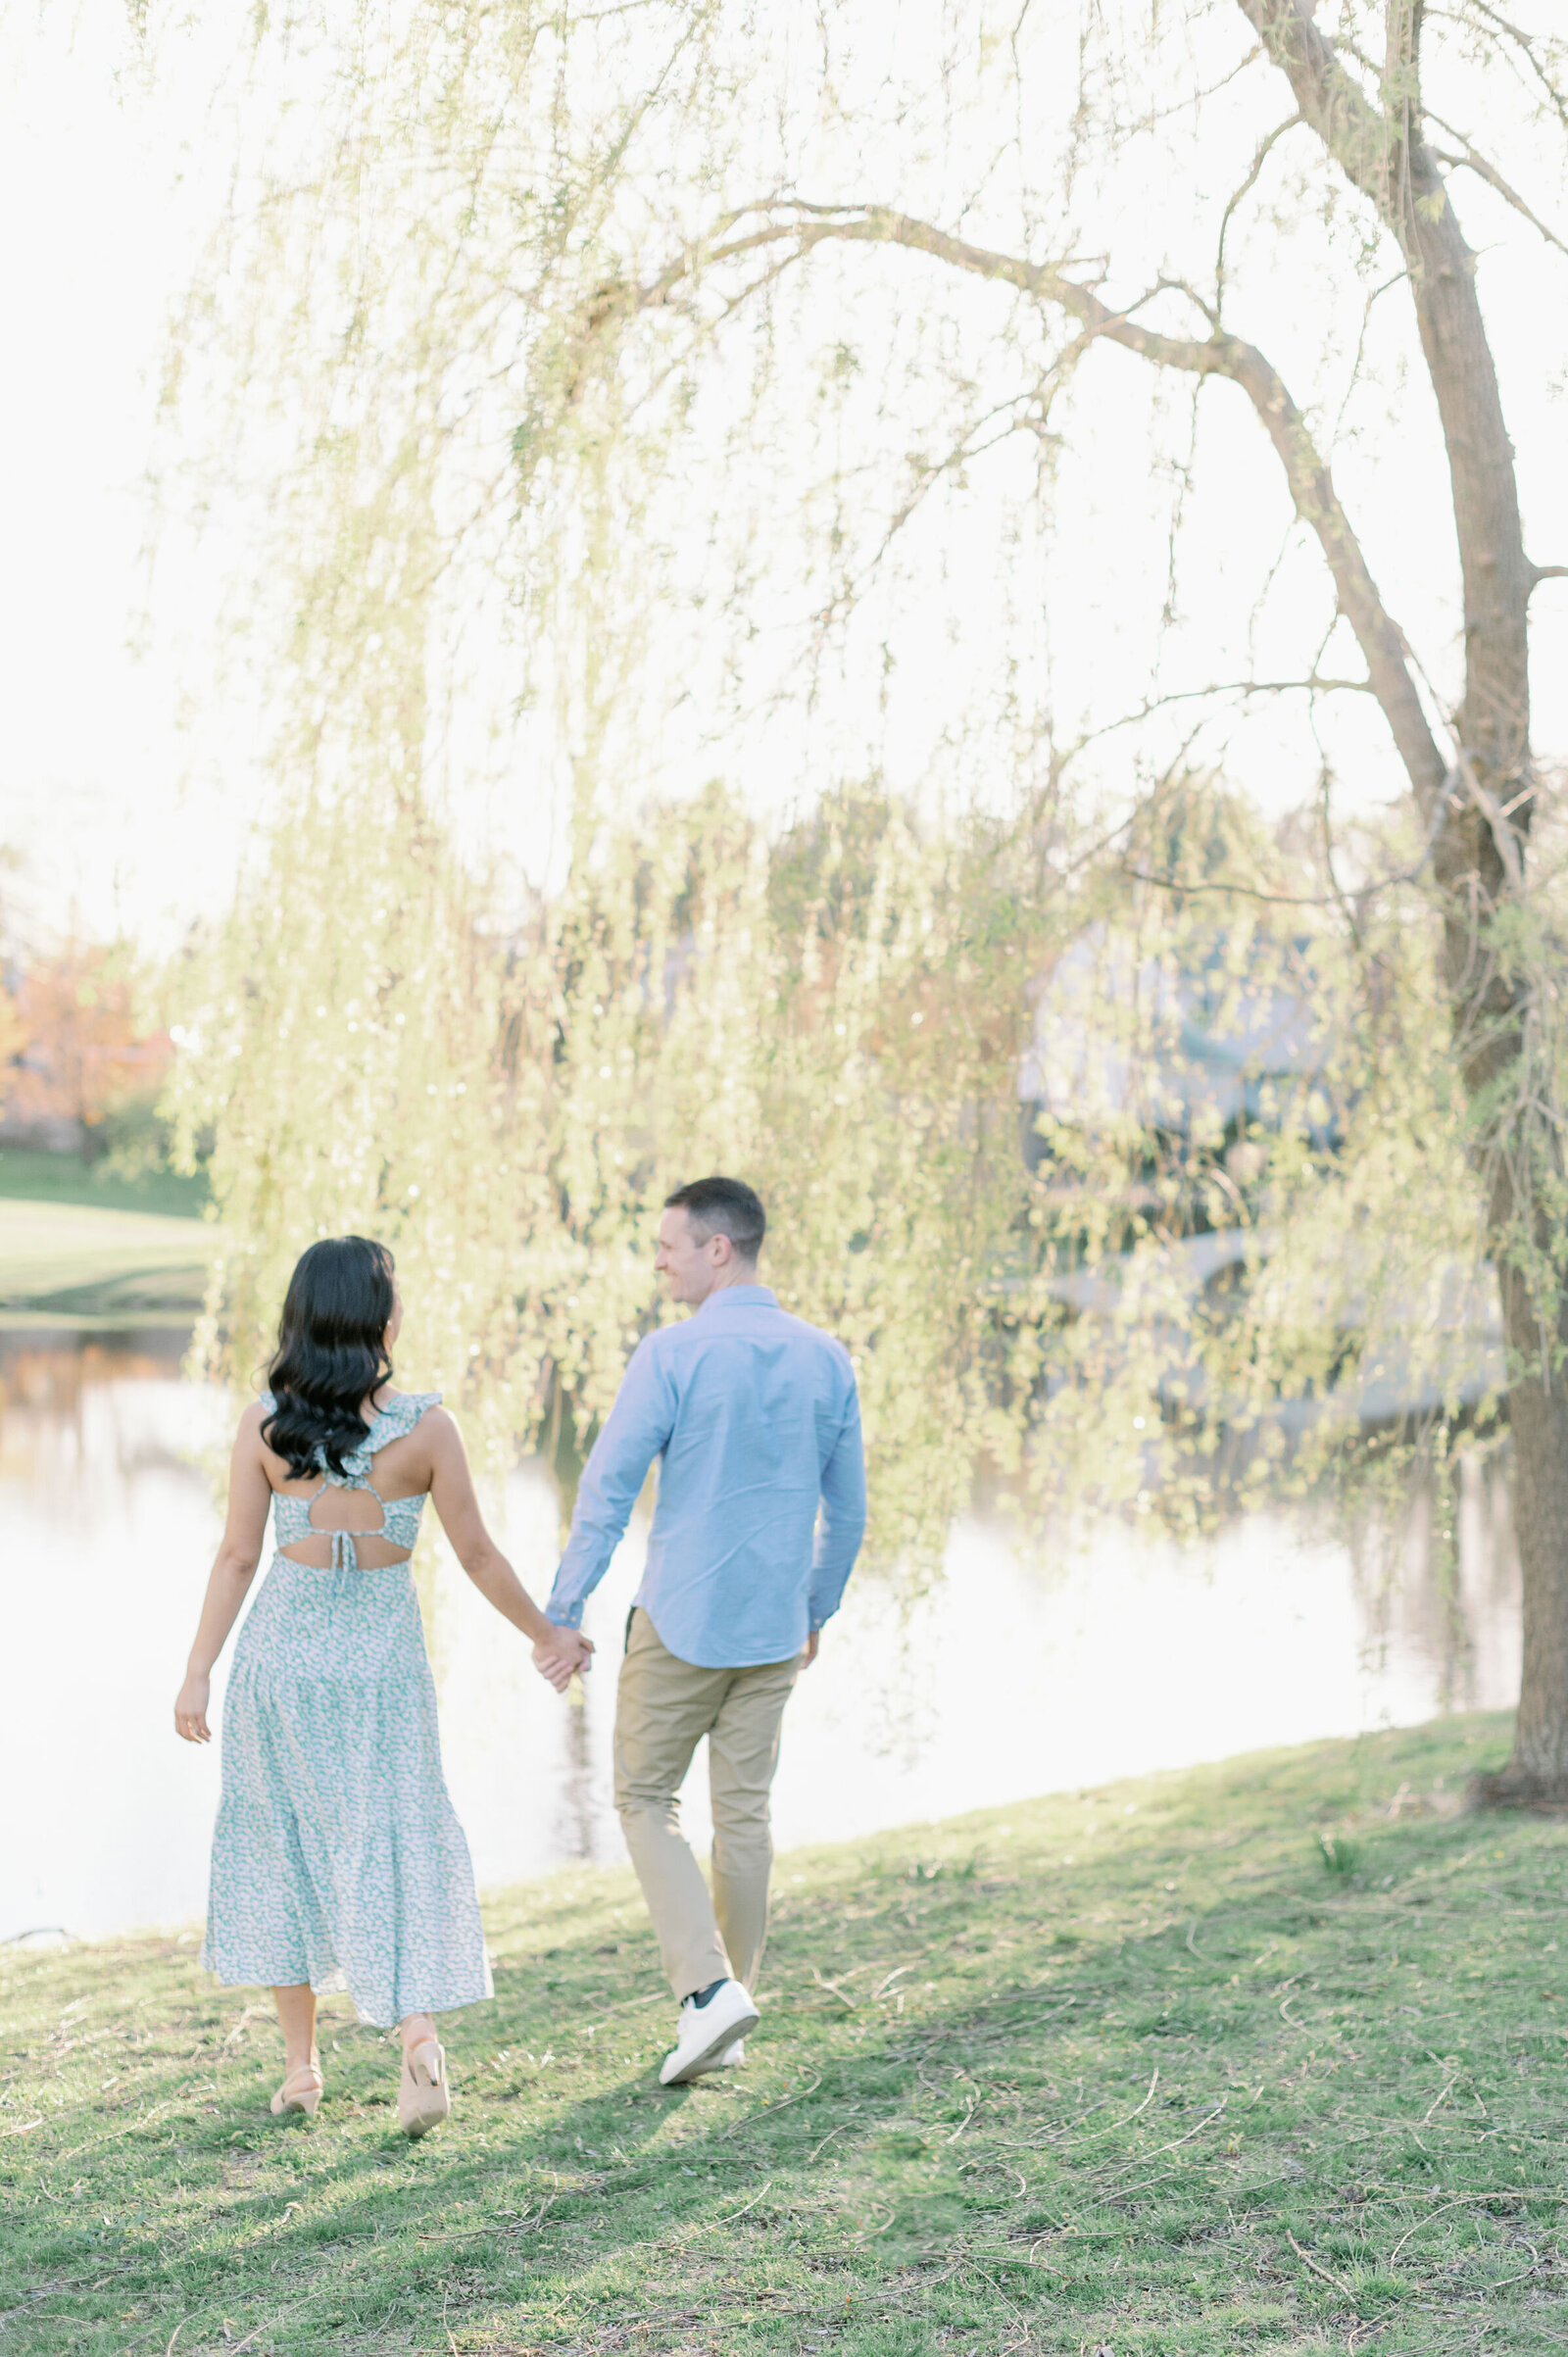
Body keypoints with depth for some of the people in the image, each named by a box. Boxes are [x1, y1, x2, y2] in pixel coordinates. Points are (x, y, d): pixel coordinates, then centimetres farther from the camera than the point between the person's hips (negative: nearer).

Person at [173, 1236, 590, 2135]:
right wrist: (548, 1635, 9)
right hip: (382, 1657, -1)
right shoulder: (425, 1426, -11)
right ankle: (420, 2033, -13)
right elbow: (477, 1555, -5)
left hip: (282, 1651, 1)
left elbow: (238, 1558, -6)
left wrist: (199, 1674, 2)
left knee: (281, 1844, 14)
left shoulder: (265, 1424, -8)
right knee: (393, 1848, 7)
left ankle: (301, 2062, 18)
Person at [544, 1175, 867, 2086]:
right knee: (746, 1813, 13)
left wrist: (563, 1612, -6)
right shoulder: (826, 1359, 2)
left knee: (647, 1800, 9)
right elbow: (848, 1507, 9)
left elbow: (608, 1490, -13)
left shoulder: (674, 1354, -13)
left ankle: (709, 1986, -5)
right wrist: (818, 1609, 22)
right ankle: (728, 2016, 19)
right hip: (775, 1628, 5)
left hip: (680, 1623, -5)